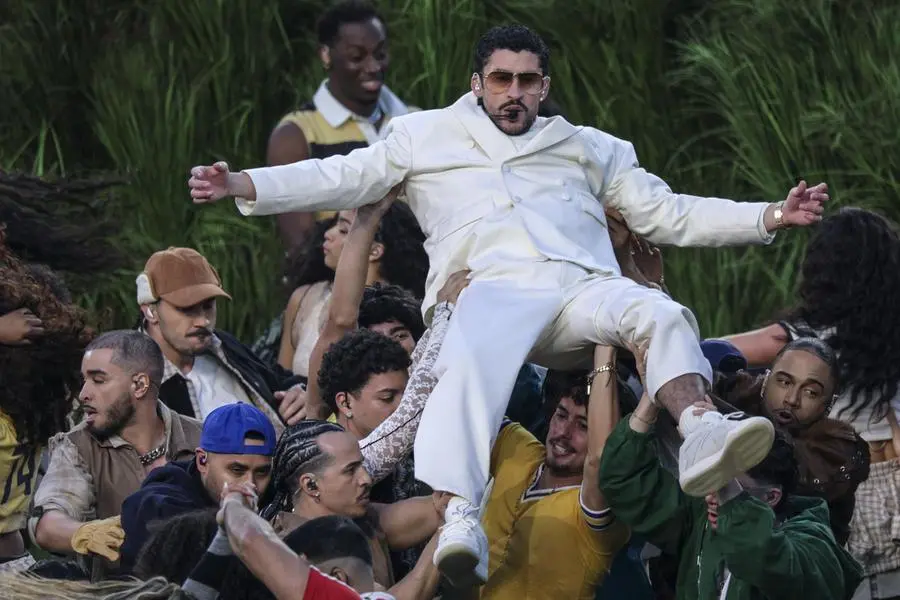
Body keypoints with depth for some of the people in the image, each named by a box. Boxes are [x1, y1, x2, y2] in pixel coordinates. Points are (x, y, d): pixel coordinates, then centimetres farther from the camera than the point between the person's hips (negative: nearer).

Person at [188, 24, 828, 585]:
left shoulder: (588, 147, 32)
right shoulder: (429, 135, 26)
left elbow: (667, 213, 29)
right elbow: (346, 178, 20)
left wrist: (772, 216, 18)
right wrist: (242, 185, 6)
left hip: (583, 285, 3)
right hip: (493, 288, -3)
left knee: (663, 315, -30)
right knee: (471, 365, -37)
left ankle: (702, 434, -54)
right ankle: (460, 518, -54)